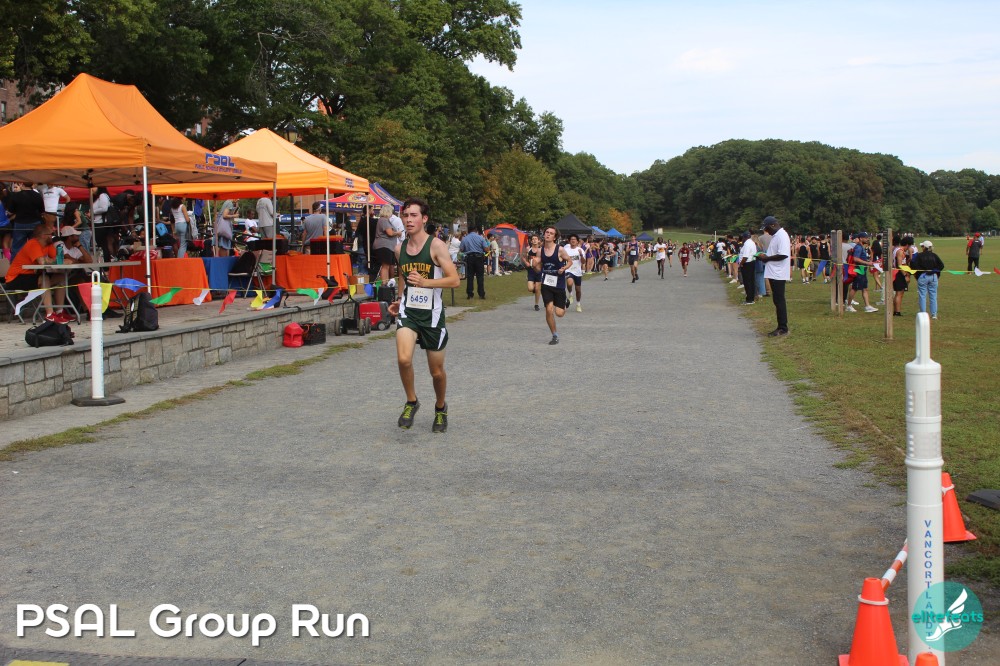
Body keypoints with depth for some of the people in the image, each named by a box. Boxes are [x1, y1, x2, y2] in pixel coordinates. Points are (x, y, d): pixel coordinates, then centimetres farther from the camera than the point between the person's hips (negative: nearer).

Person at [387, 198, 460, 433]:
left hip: (432, 314, -3)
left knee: (437, 371, 9)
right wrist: (399, 301, 13)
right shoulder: (400, 249, 6)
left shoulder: (436, 245, -10)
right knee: (403, 359, -23)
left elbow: (454, 280, -17)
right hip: (408, 311, 3)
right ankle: (411, 402, 2)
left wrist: (425, 282, -27)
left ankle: (440, 408, 37)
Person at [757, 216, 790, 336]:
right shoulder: (775, 236, 17)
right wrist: (764, 257, 7)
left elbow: (783, 254, -25)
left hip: (778, 274, -10)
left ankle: (783, 328, -2)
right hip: (774, 273, 10)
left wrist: (767, 258, -16)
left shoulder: (782, 236, -15)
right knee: (777, 301, 12)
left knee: (779, 301, -6)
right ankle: (781, 327, 17)